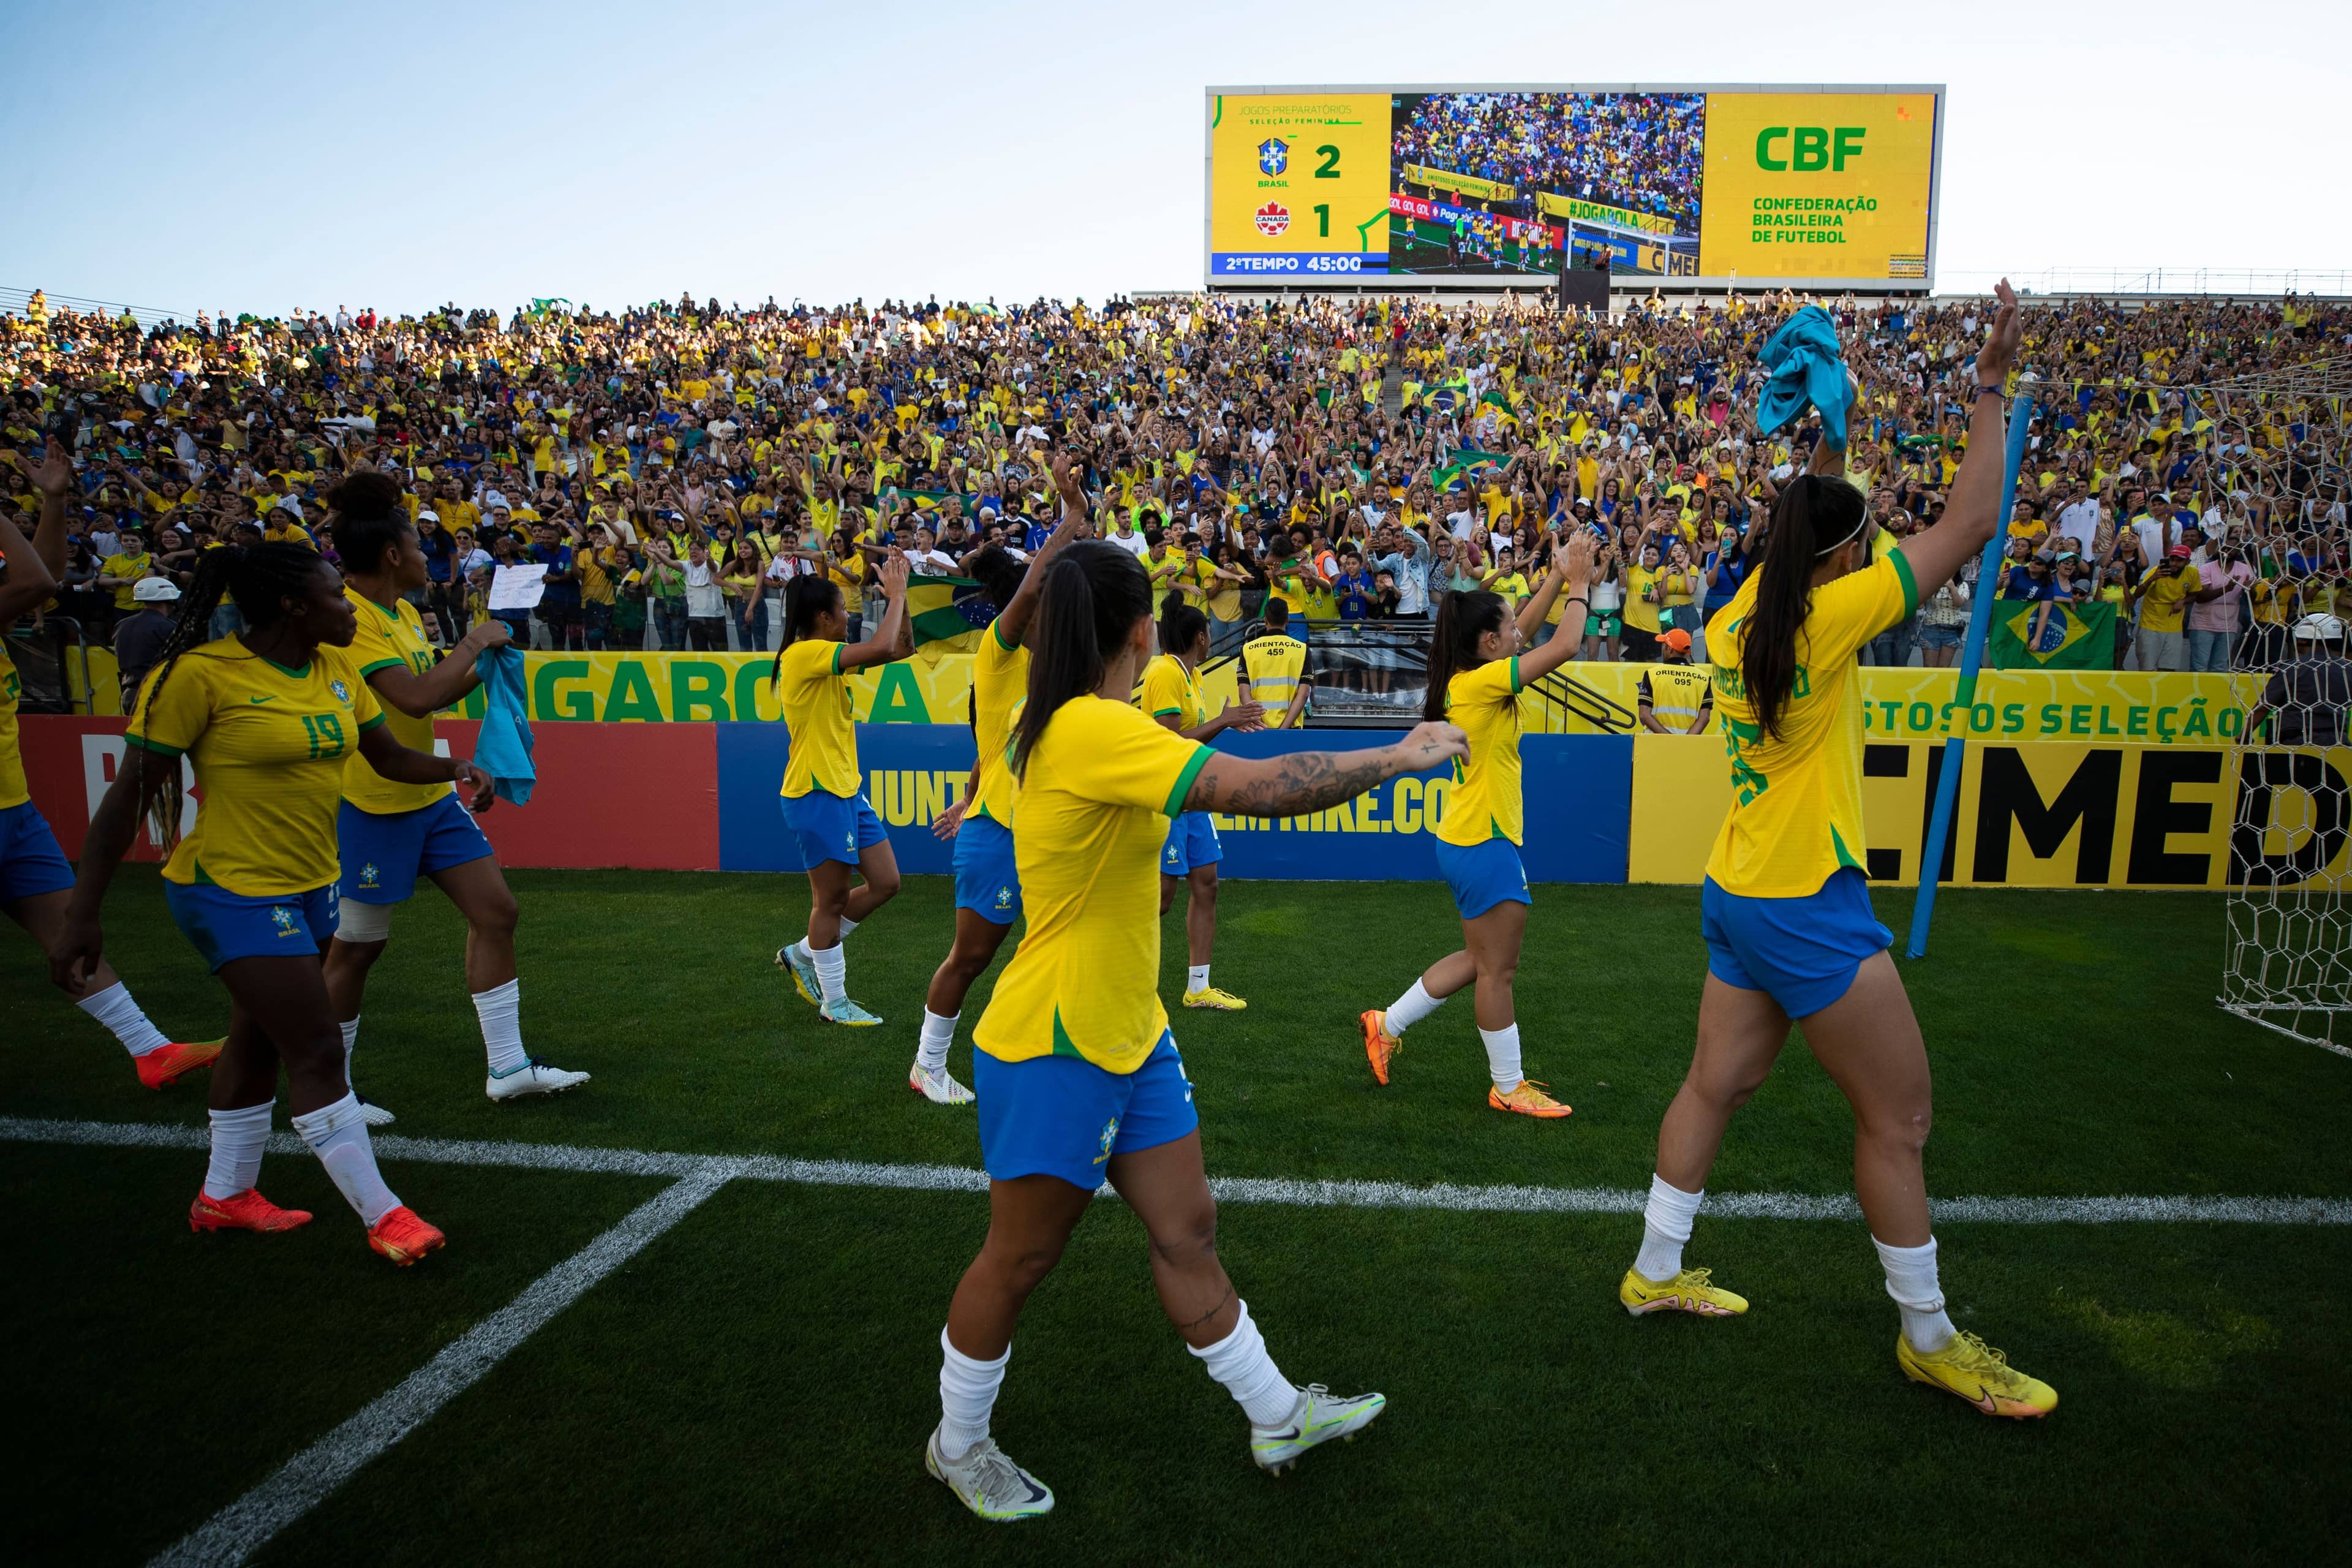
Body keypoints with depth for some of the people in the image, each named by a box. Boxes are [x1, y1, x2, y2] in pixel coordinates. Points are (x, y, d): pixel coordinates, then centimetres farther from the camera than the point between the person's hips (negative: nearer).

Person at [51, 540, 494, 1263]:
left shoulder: (336, 670, 1)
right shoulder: (201, 674, -19)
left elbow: (389, 755, 11)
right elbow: (127, 797, -15)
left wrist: (454, 769, -11)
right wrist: (83, 915, -15)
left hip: (309, 885, 8)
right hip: (235, 890, -8)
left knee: (260, 1038, 20)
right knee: (318, 1051, -7)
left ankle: (225, 1195, 39)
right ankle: (382, 1217, 3)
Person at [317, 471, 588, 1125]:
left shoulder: (402, 611, 9)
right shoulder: (349, 617, -20)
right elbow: (415, 697, -31)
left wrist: (486, 662, 7)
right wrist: (473, 641, -19)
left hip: (430, 796, 9)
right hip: (374, 805, -9)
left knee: (496, 911, 6)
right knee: (357, 944, 3)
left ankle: (507, 1066, 14)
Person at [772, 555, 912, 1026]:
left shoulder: (827, 656, 13)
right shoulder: (804, 655, -16)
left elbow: (896, 649, 15)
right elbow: (881, 648, -28)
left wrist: (898, 594, 5)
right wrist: (896, 594, -15)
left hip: (847, 790, 10)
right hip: (817, 794, -10)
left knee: (885, 884, 11)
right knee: (832, 898, 1)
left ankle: (804, 954, 26)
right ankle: (834, 1003, 16)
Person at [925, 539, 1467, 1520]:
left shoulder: (1084, 728, 4)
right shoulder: (1089, 729, -26)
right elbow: (1262, 789, -32)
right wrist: (1402, 757, -20)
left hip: (1127, 1036, 9)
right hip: (1051, 1047, -9)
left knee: (1187, 1231, 16)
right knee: (1019, 1258, 9)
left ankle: (1276, 1418, 30)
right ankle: (957, 1446, 31)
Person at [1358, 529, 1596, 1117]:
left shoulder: (1466, 679, 7)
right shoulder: (1481, 682, -18)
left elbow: (1528, 632, 19)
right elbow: (1565, 647, -19)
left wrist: (1559, 576, 13)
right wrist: (1578, 586, -5)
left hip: (1468, 840, 10)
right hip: (1484, 844, -10)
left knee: (1479, 960, 19)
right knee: (1497, 969, 2)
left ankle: (1387, 1025, 26)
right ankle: (1508, 1088, 15)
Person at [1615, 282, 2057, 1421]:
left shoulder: (1744, 616, 2)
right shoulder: (1825, 620, -18)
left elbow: (1812, 532, 24)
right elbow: (1969, 525, -13)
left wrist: (1826, 441, 24)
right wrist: (1990, 389, -5)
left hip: (1738, 894, 8)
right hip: (1808, 909, -8)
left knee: (1717, 1084, 17)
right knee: (1899, 1118, 5)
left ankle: (1656, 1272, 29)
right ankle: (1927, 1338, 20)